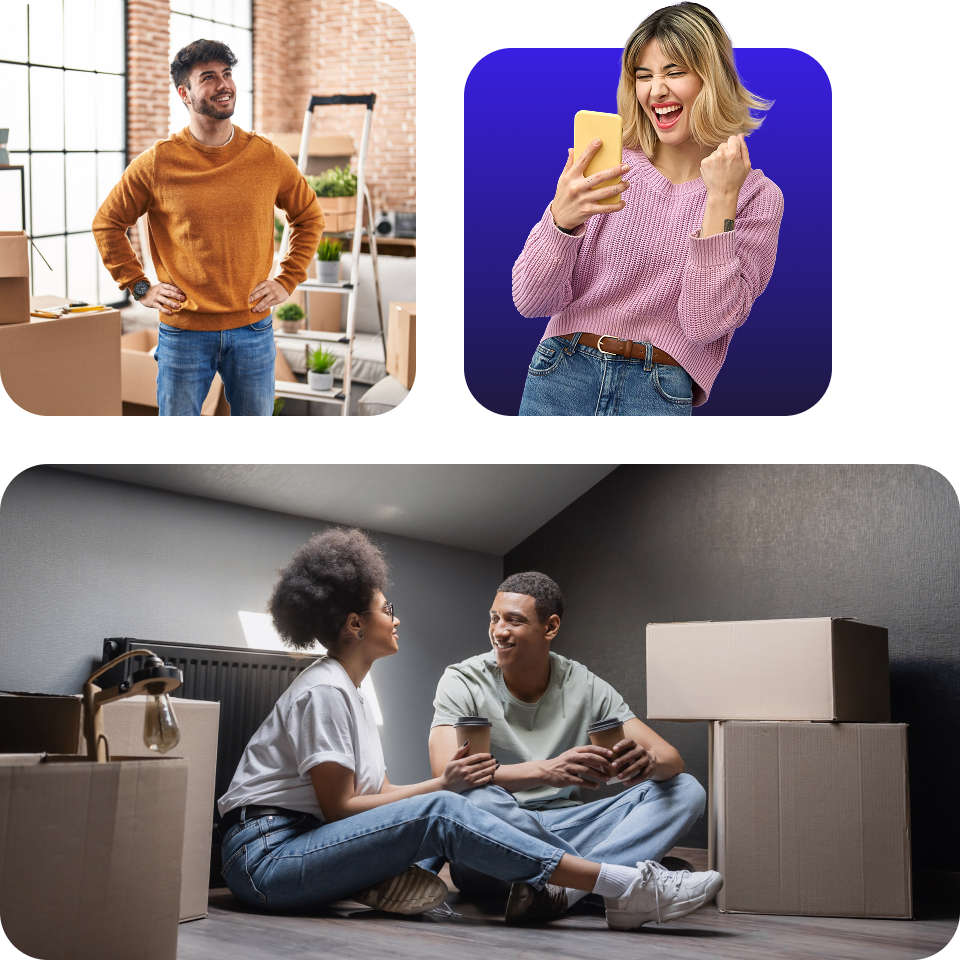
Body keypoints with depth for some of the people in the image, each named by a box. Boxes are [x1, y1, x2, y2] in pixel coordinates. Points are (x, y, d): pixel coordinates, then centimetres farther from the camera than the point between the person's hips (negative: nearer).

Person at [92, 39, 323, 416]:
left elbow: (309, 217, 15)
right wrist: (139, 286, 1)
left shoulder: (268, 158, 0)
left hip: (253, 329, 2)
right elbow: (107, 223, 7)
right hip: (184, 331, -2)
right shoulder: (157, 163, -5)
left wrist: (287, 281, 6)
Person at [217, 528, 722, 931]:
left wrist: (442, 783, -4)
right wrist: (441, 785, -9)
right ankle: (626, 888, -29)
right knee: (440, 813, -25)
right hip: (263, 857, -10)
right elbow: (339, 807, -16)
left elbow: (379, 794, 13)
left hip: (303, 844, 10)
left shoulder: (348, 691, 18)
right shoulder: (323, 691, -11)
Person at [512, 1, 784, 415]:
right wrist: (561, 220, -22)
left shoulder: (757, 197, -1)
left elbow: (705, 323, -11)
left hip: (662, 395, -1)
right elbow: (530, 300, -5)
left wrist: (720, 200, -14)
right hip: (561, 378, 1)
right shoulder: (605, 170, 0)